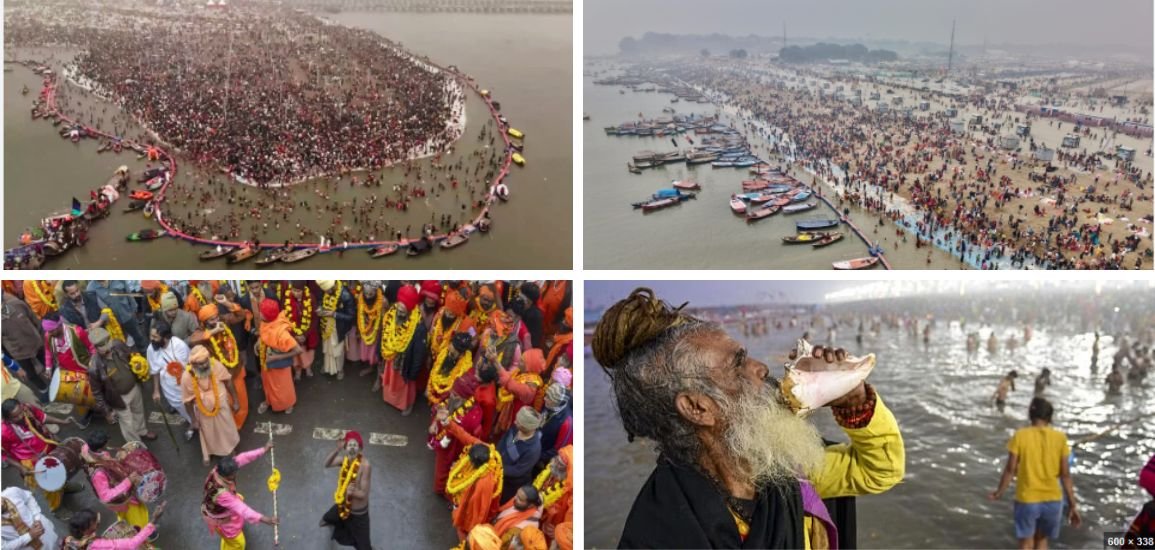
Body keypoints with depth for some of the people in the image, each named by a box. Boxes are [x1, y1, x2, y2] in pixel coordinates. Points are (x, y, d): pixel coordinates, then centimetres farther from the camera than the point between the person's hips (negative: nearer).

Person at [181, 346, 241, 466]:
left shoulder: (216, 365, -29)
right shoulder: (187, 377, -33)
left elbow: (228, 382, -11)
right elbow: (188, 401, -18)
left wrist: (235, 401, -4)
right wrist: (194, 420, -10)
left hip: (221, 406, 1)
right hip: (203, 411, -1)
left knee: (227, 430, 25)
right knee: (207, 433, 25)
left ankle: (229, 449, 57)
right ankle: (206, 454, 57)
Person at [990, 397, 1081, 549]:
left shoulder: (1020, 436, -9)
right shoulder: (1060, 438, -4)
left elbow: (1011, 469, -8)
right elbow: (1065, 474, -3)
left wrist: (999, 492, 7)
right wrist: (1073, 504, 5)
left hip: (1027, 499, -2)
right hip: (1052, 500, 2)